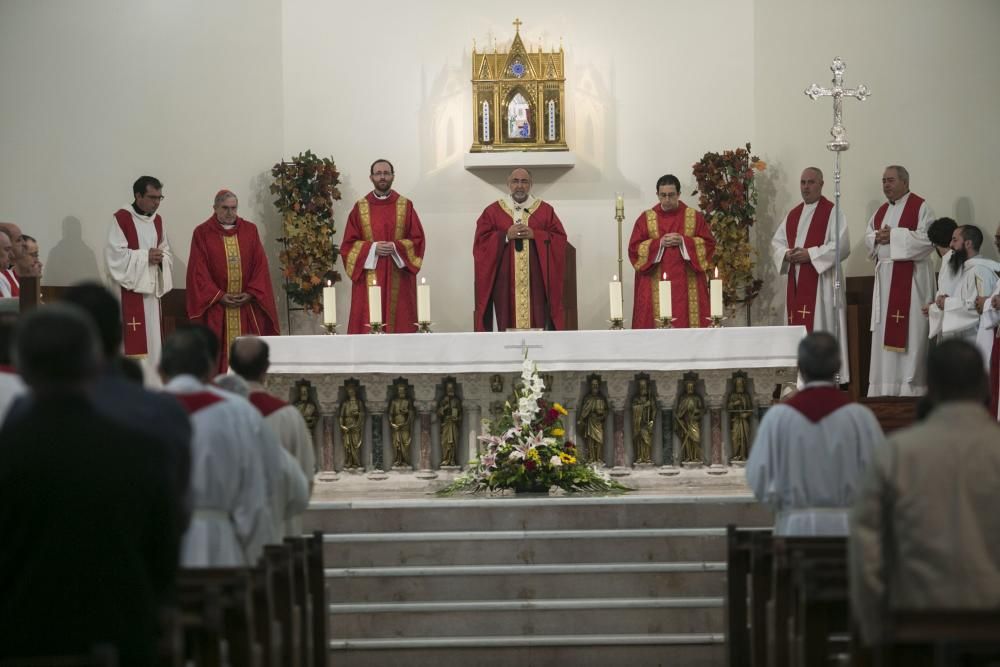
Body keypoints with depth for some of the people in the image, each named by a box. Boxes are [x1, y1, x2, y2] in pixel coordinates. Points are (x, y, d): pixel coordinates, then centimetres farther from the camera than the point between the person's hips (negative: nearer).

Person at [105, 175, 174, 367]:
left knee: (153, 336, 8)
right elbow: (115, 254, -14)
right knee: (132, 339, -10)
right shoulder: (121, 218, -9)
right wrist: (145, 255, -17)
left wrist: (160, 258, -6)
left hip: (152, 286, 7)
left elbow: (166, 252, 17)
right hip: (129, 288, -7)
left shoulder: (157, 220, 13)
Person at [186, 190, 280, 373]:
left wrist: (251, 293, -7)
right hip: (215, 305, -2)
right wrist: (218, 296, -11)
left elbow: (260, 265, 5)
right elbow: (198, 270, -3)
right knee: (218, 354, -4)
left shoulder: (250, 230, 9)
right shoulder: (202, 233, 2)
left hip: (248, 305, 2)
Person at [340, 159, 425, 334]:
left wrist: (396, 247, -13)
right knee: (369, 325, -4)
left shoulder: (406, 206, 6)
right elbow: (349, 243, 3)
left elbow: (418, 240, 3)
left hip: (398, 281, 0)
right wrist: (372, 248, -13)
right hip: (368, 280, 0)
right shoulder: (360, 208, 6)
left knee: (400, 325, -1)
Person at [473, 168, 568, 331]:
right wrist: (506, 236, -10)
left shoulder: (546, 210, 11)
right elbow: (481, 241, 3)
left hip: (536, 280, 0)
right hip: (505, 281, 0)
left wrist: (535, 235, -9)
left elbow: (559, 238, 4)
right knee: (507, 323, -6)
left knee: (537, 326, -5)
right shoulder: (492, 211, 9)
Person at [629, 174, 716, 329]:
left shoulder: (695, 217, 7)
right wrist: (659, 243, -11)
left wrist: (683, 241, -11)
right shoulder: (646, 219, 7)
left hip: (687, 285, 0)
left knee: (687, 324, -5)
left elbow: (708, 245, 2)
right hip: (655, 286, 0)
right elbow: (634, 248, 2)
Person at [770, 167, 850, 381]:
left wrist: (810, 254, -18)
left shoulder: (832, 212, -3)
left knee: (821, 329, -8)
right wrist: (787, 254, -6)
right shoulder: (792, 215, 17)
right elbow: (776, 242, 17)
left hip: (822, 280, -6)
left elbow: (841, 245, -13)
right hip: (797, 283, 6)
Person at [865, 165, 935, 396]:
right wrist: (877, 238, -6)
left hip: (910, 277, -7)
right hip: (884, 276, 7)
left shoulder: (919, 207, -5)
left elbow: (926, 238, -16)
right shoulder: (881, 211, 17)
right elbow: (868, 237, 17)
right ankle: (885, 386, 9)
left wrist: (893, 236, -16)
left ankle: (910, 384, -5)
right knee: (883, 331, 6)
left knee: (908, 332, -8)